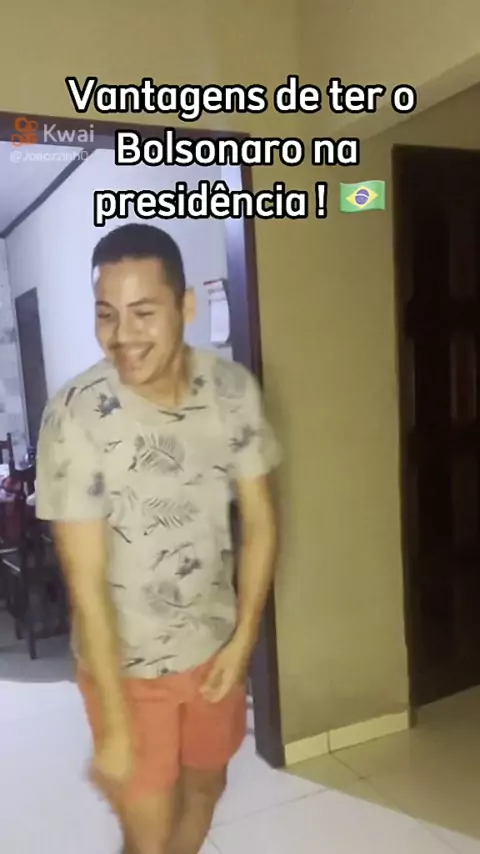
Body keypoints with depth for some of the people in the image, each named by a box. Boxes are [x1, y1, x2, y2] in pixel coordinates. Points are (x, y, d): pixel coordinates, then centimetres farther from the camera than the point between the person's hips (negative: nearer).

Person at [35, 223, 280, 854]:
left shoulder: (233, 389, -14)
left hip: (213, 644, 4)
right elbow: (86, 580, -22)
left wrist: (243, 639, -6)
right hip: (126, 662, -3)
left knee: (206, 784, 26)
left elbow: (258, 522, -4)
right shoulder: (75, 415, -26)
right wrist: (115, 725, -17)